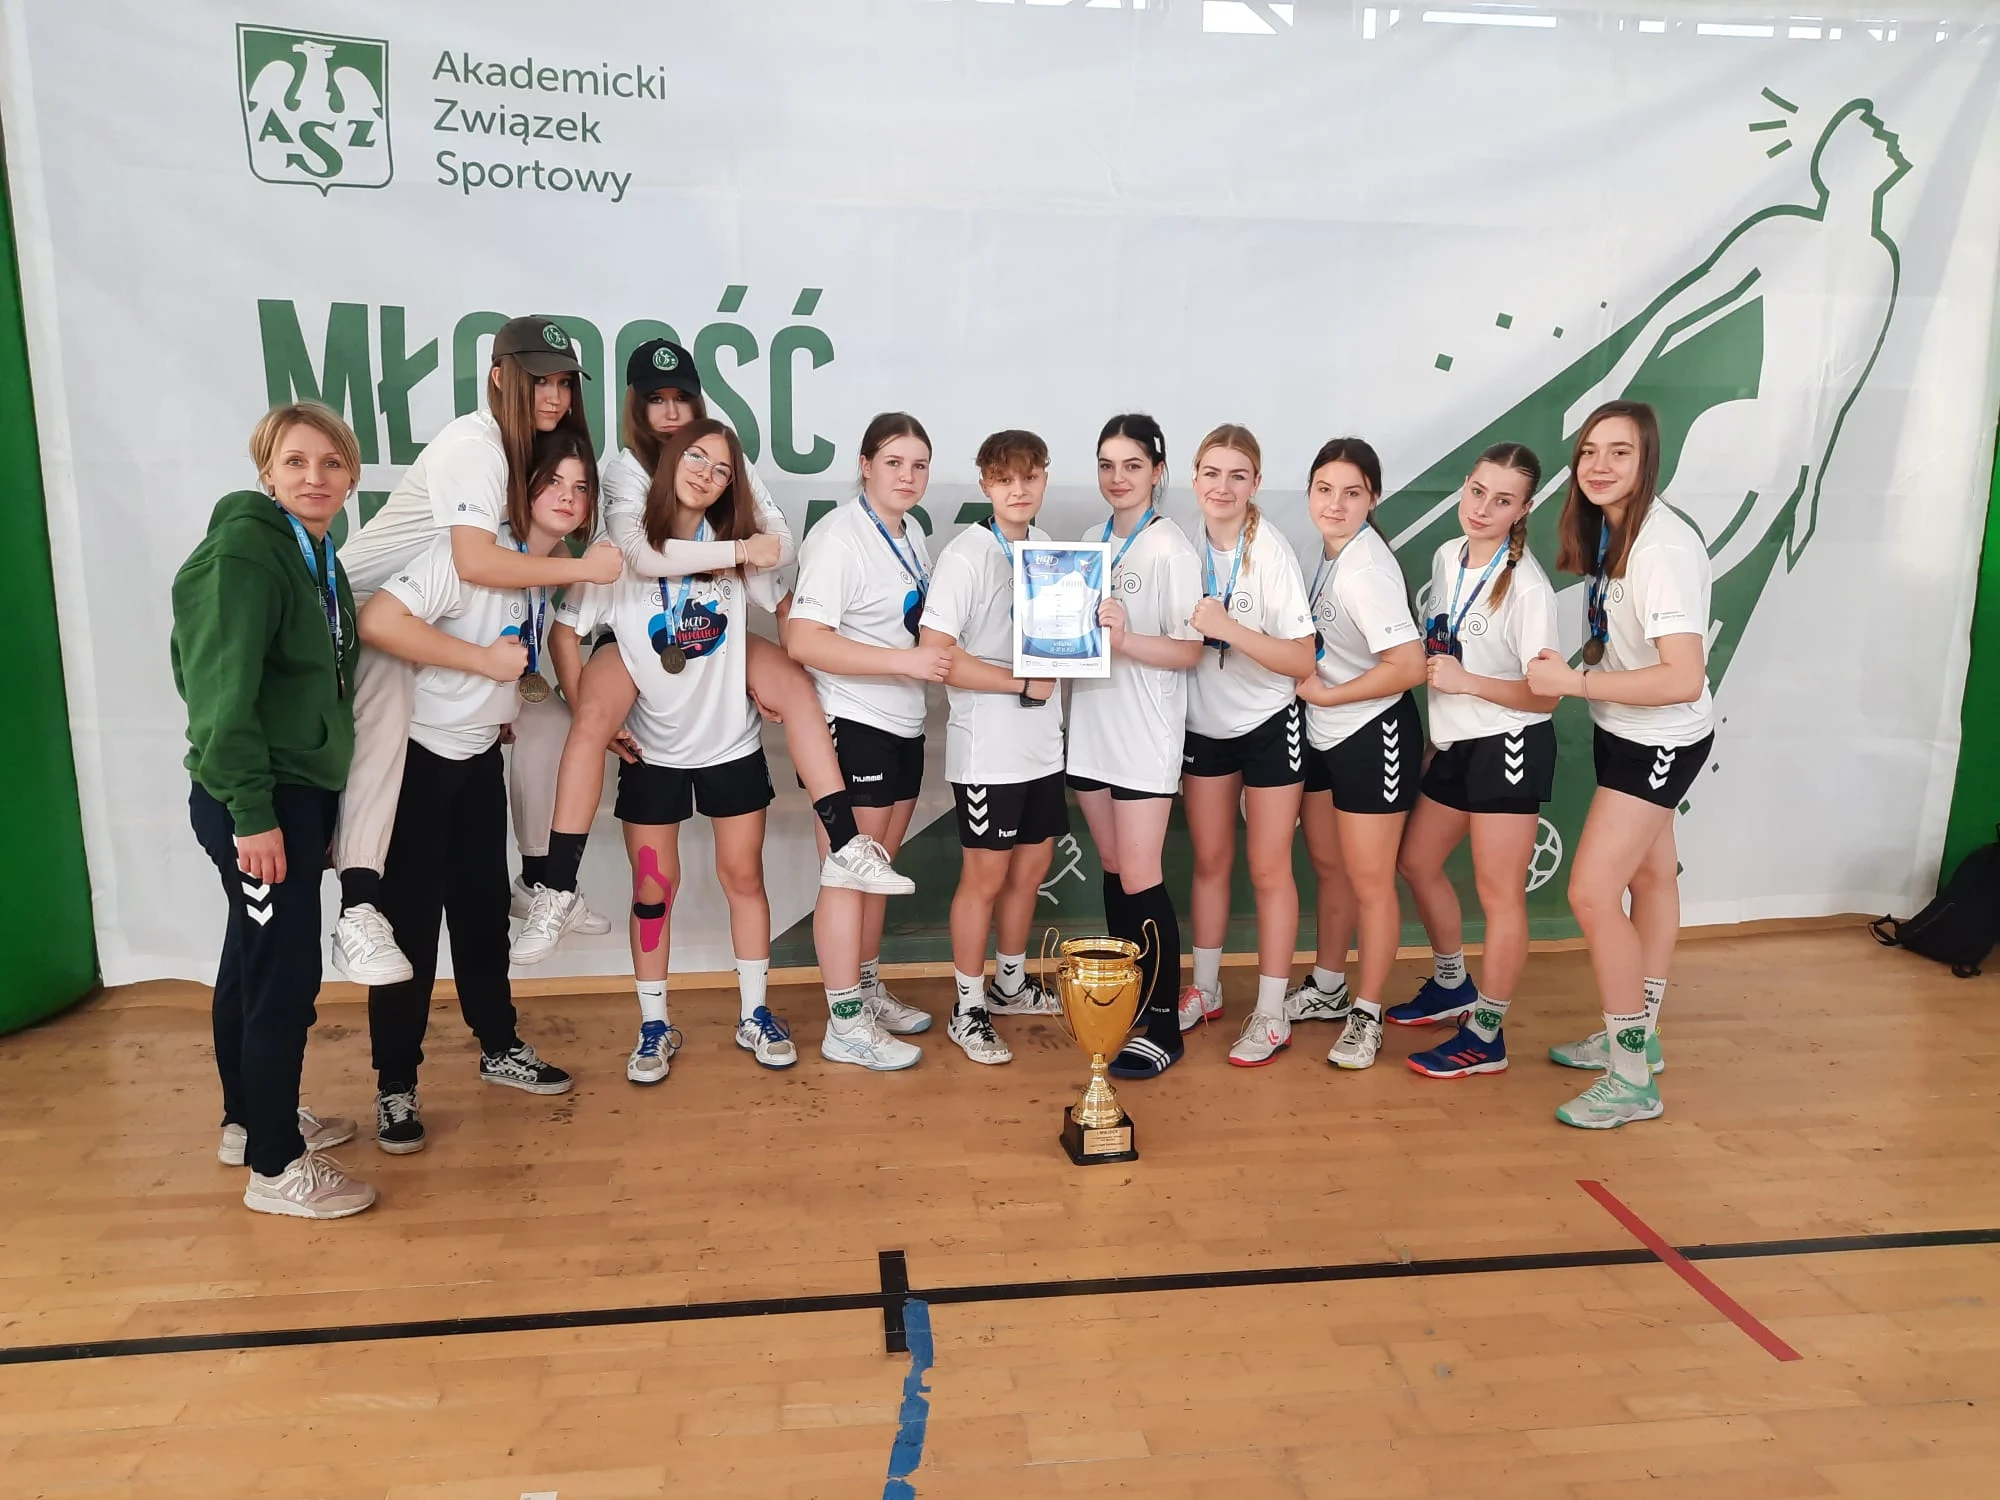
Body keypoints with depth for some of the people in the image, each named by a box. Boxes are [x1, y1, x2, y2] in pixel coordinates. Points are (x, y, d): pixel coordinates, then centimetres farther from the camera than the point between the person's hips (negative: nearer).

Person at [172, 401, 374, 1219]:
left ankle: (249, 1119, 34)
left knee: (253, 963, 19)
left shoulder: (316, 557, 12)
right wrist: (251, 812, -23)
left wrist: (312, 806, 16)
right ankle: (275, 1167, 8)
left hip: (300, 790, 9)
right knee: (285, 976, -4)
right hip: (257, 801, -9)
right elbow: (221, 692, -21)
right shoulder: (243, 552, -16)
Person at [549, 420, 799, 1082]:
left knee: (744, 876, 8)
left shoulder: (738, 547, -1)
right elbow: (566, 635, -5)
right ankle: (654, 1026, 20)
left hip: (733, 743, 2)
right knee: (654, 888, 6)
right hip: (651, 749, -2)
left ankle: (754, 1016, 21)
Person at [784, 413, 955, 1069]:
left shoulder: (913, 536, 13)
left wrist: (938, 653, 6)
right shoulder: (838, 537, -14)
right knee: (848, 875, -1)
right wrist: (905, 660, -26)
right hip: (851, 725, -8)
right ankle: (845, 1025, 8)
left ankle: (868, 990, 32)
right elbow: (804, 641, -24)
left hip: (902, 725, 9)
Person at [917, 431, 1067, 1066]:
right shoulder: (967, 555, -14)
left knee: (1030, 869, 16)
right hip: (987, 747, -7)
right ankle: (967, 1010, 18)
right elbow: (936, 653, -21)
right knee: (985, 877, 3)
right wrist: (1023, 682, -17)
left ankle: (1010, 983, 36)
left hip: (1042, 740, 7)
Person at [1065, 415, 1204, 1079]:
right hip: (1092, 726, 6)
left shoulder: (1171, 549, -8)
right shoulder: (1091, 540, 11)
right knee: (1113, 869, 14)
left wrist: (1125, 639, -29)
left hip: (1145, 734, -6)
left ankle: (1163, 1027, 5)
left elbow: (1189, 650, -13)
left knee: (1140, 880, -6)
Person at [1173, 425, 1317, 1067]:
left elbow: (1302, 660, -21)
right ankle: (1205, 989, 32)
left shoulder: (1272, 553, -18)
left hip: (1267, 724, -4)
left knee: (1268, 869, 3)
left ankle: (1271, 1015, 15)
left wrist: (1230, 629, -32)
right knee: (1210, 860, 16)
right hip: (1205, 724, 5)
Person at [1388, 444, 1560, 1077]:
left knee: (1499, 893, 0)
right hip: (1456, 745, 8)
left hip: (1509, 746, -8)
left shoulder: (1527, 586, -17)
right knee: (1415, 860, 19)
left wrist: (1467, 682, -25)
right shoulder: (1447, 557, 5)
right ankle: (1451, 985, 40)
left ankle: (1485, 1039, 13)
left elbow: (1544, 695, -16)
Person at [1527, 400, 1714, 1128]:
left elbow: (1684, 679, -33)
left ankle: (1633, 1079, 4)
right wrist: (1574, 664, -8)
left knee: (1592, 893, -10)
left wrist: (1572, 681, -28)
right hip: (1626, 731, 9)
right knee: (1650, 877, 20)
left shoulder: (1663, 548, -27)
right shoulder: (1610, 529, 0)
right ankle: (1638, 1034, 36)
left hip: (1661, 740, -9)